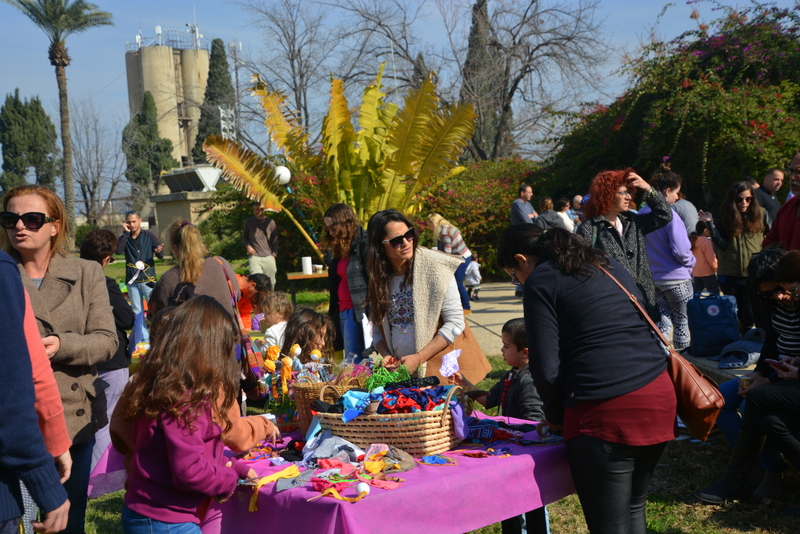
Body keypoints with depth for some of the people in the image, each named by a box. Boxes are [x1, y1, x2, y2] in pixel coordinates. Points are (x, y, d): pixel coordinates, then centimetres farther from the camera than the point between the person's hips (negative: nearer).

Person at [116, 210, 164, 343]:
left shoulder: (149, 236, 0)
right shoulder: (125, 238, 6)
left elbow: (161, 256, -4)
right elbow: (118, 250, -14)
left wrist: (159, 251, -28)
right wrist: (125, 233, -14)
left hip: (148, 279, -3)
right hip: (132, 281, 3)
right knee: (137, 311, 7)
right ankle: (143, 337, 14)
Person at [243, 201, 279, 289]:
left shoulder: (270, 222, 7)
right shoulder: (249, 222, 7)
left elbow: (275, 240, 14)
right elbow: (244, 237, 18)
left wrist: (273, 255, 4)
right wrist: (248, 246, -1)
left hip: (268, 257, 2)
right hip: (254, 257, -2)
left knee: (270, 283, 3)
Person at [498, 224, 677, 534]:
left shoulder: (541, 281, -1)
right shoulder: (607, 264, 21)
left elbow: (547, 369, -7)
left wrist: (555, 416, 12)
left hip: (605, 412, -8)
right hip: (660, 395, 8)